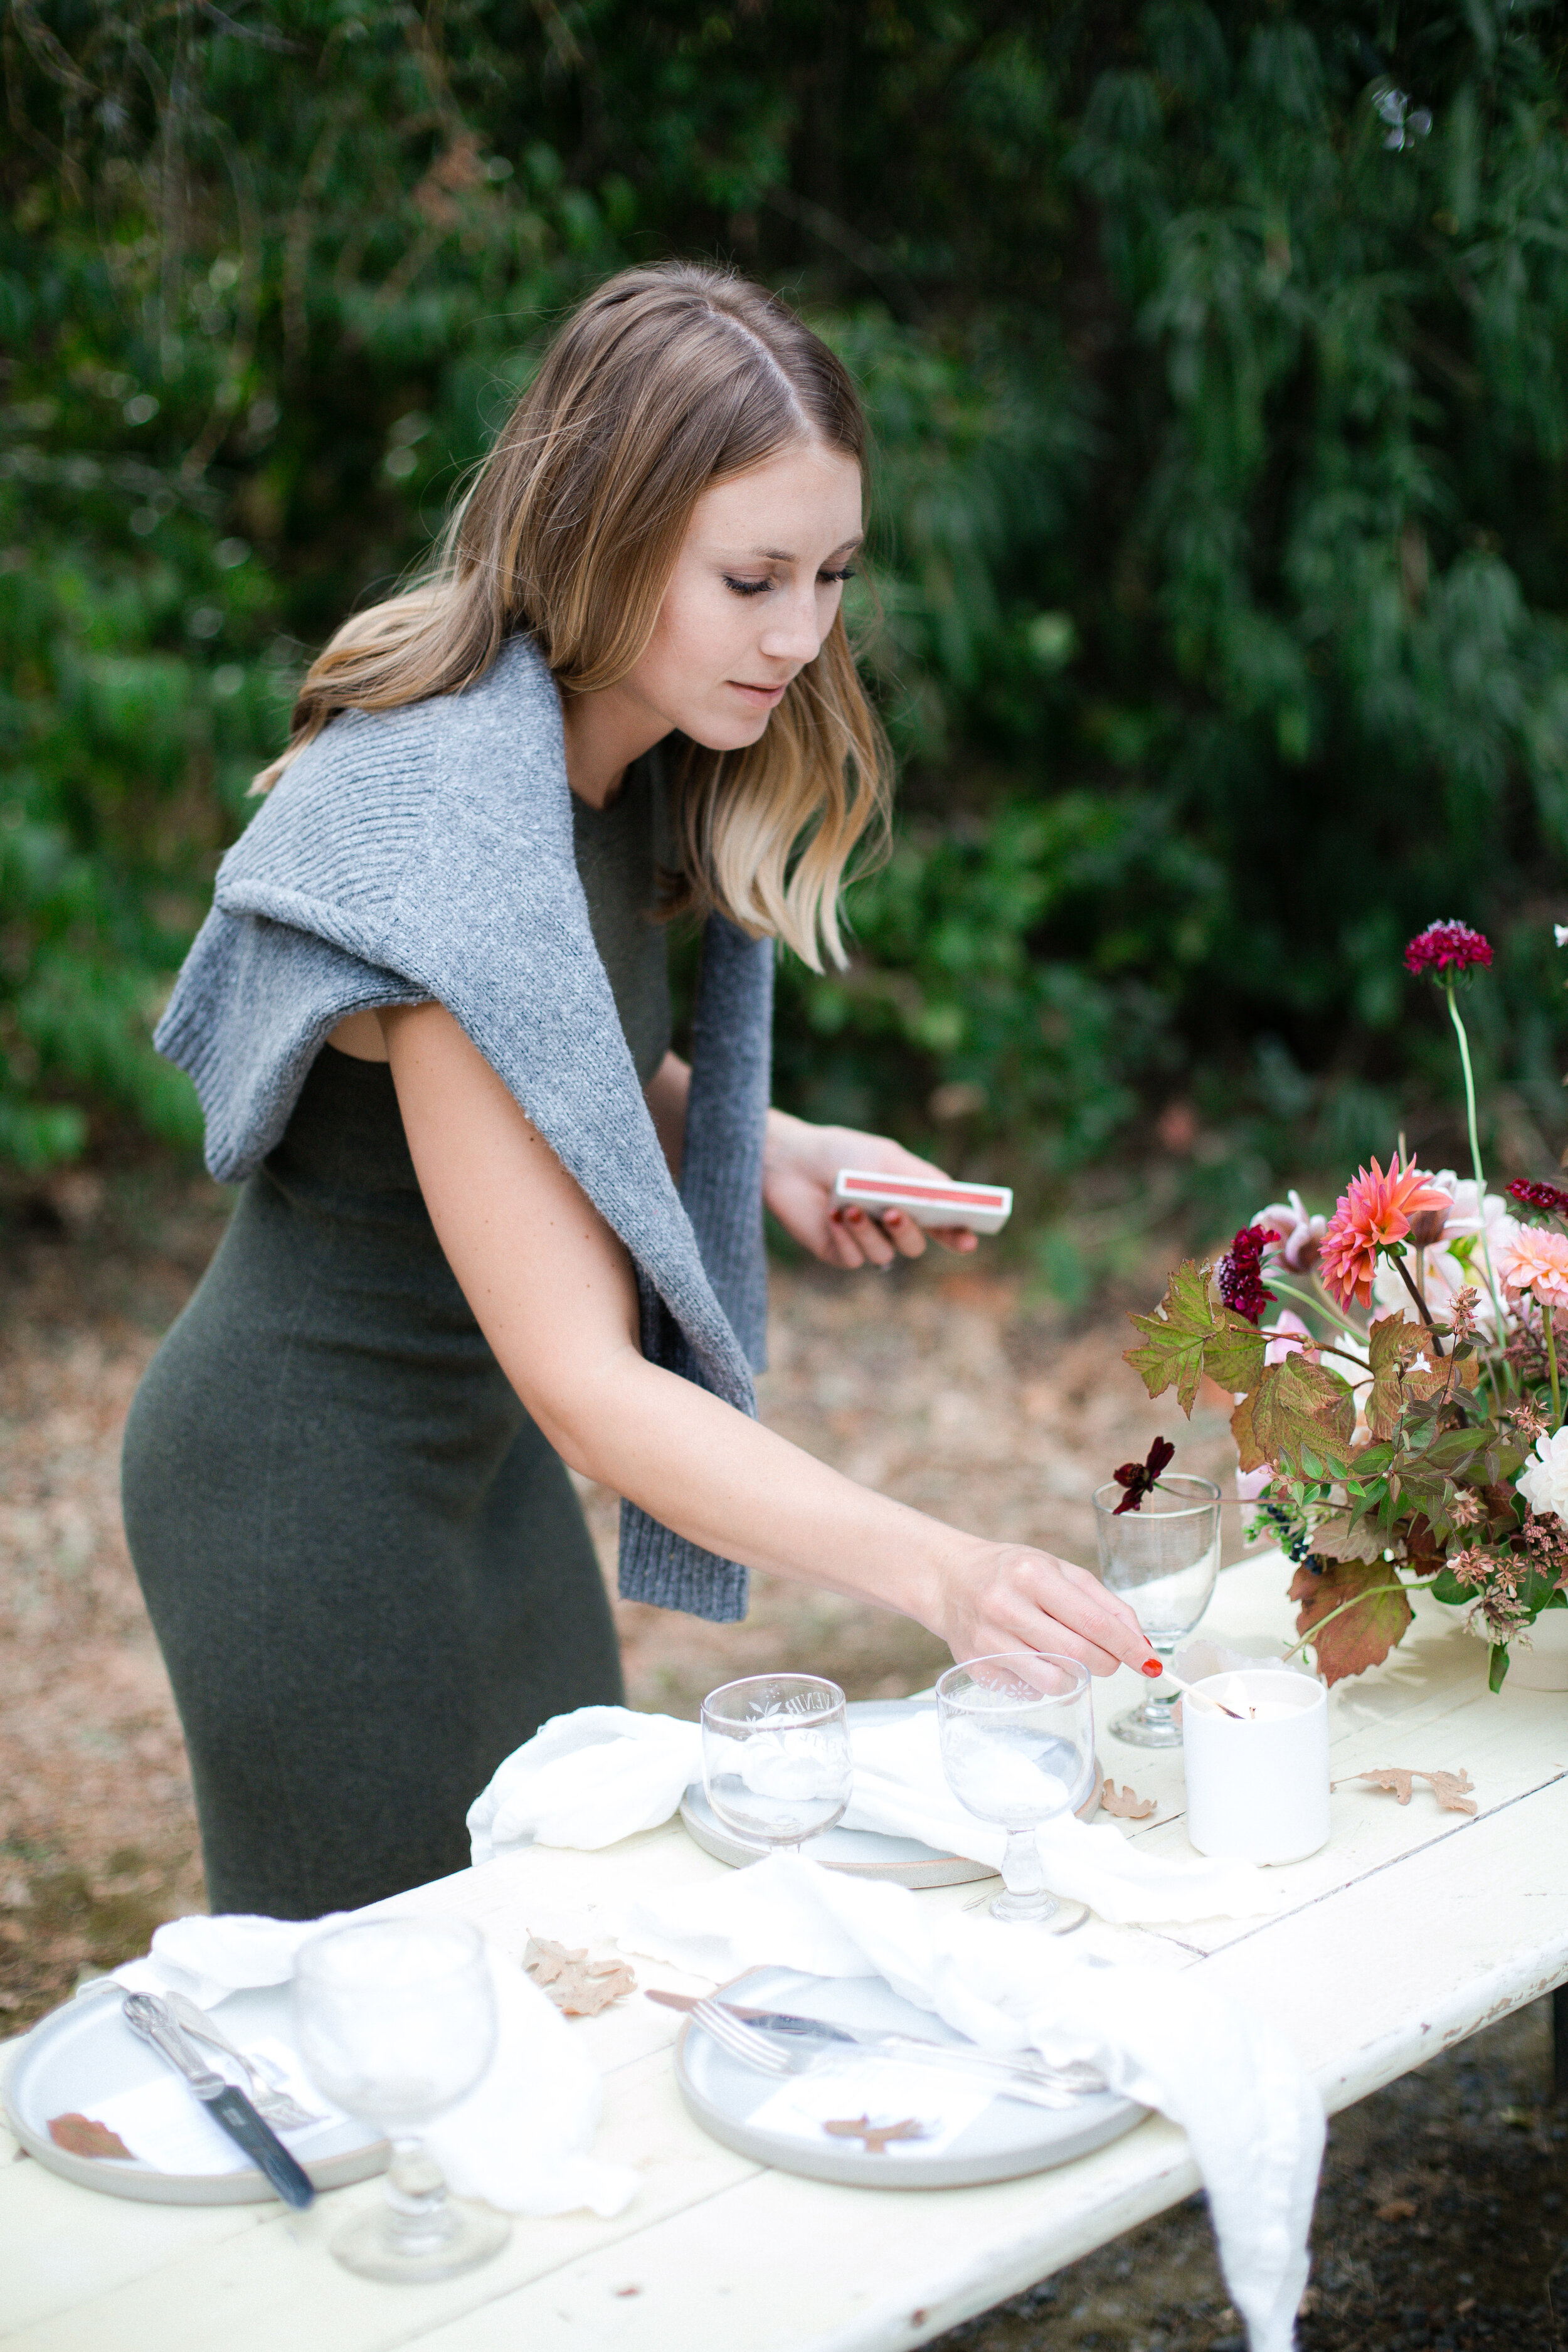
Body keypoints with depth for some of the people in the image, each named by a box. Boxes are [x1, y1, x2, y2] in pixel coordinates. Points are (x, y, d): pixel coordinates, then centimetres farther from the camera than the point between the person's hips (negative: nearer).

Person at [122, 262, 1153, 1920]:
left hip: (469, 1446, 8)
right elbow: (583, 1378, -32)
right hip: (309, 1488, -8)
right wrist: (937, 1571, -40)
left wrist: (761, 1152, -2)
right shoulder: (456, 842, -31)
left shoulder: (615, 751, -3)